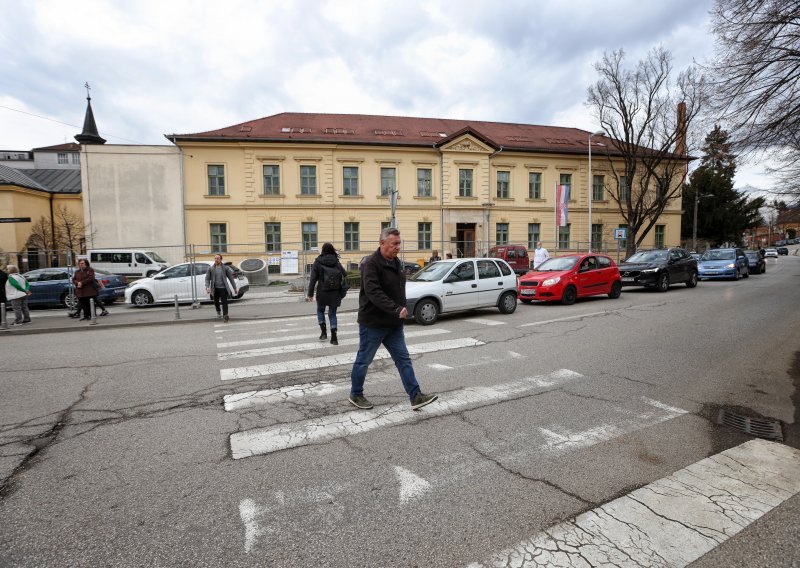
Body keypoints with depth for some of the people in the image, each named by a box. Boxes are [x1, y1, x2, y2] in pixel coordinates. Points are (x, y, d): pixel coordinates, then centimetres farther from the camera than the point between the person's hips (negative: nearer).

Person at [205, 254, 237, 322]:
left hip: (223, 288, -3)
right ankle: (219, 313, 41)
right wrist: (207, 287, -15)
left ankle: (225, 315, -8)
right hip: (215, 288, 3)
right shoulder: (211, 268, 3)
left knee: (224, 302, -10)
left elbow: (231, 278, 3)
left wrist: (234, 288, 2)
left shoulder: (225, 268, 0)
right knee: (216, 302, 17)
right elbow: (207, 278, 2)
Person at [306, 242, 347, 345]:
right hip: (335, 293, 2)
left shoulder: (318, 262, -2)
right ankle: (334, 337, 3)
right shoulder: (336, 262, 3)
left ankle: (324, 332, 13)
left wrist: (310, 294, -5)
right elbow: (345, 275, -3)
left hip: (322, 292, -2)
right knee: (332, 313, 11)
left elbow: (313, 279, -6)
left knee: (320, 310, 22)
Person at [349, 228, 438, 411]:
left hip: (393, 324, 8)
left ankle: (416, 396, 10)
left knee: (404, 360, 6)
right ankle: (356, 395, 25)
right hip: (373, 323, -8)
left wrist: (402, 309, 13)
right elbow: (373, 292, -30)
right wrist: (396, 309, -35)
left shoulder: (396, 262, 10)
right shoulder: (371, 264, -18)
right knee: (363, 361, 8)